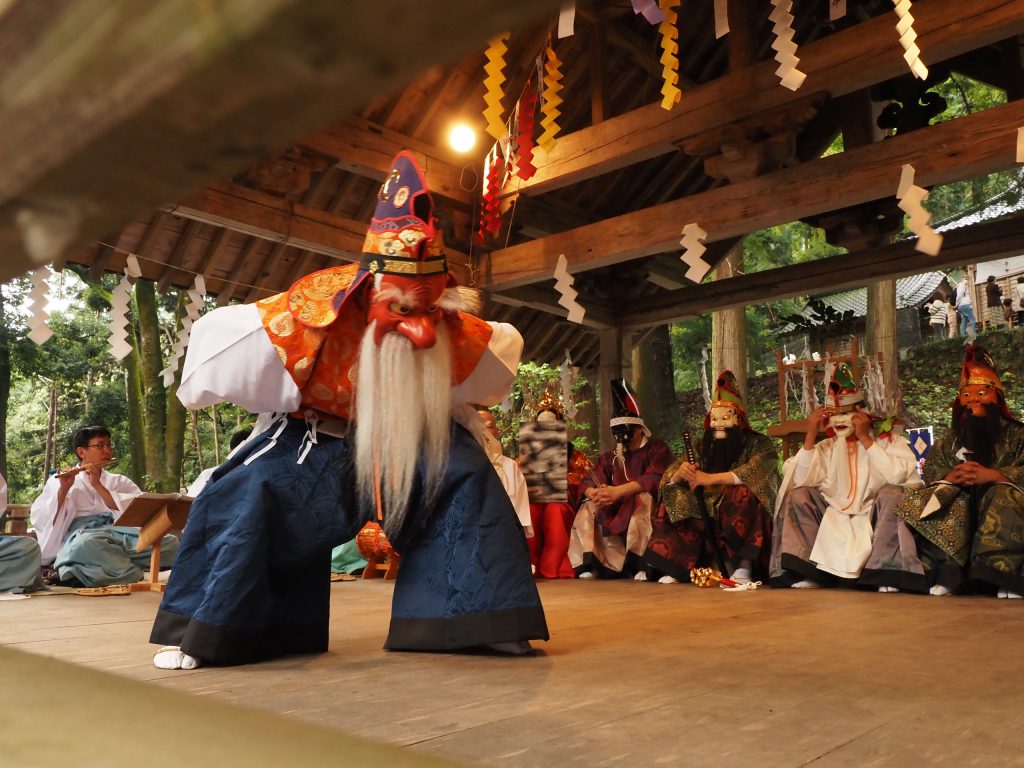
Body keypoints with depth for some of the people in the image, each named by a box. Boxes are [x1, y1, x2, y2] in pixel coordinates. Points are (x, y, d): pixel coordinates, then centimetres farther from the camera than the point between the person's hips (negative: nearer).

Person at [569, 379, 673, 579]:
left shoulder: (657, 449, -4)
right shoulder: (610, 457, 13)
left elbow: (654, 479, -24)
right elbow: (588, 482, -1)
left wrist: (617, 491, -37)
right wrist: (595, 493, -28)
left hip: (649, 512, -5)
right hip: (617, 514, 6)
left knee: (643, 497, -34)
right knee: (589, 508, -13)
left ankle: (639, 564, -37)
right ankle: (588, 565, -26)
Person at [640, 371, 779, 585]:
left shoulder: (759, 444, -1)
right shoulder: (704, 447, 10)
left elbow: (755, 473, -23)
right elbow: (668, 478, 2)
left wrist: (711, 479, -26)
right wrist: (680, 473, -22)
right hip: (707, 514, 5)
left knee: (742, 493, -31)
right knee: (673, 501, -12)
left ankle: (743, 566, -33)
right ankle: (672, 566, -25)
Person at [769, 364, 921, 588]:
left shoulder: (889, 441, 1)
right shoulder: (825, 447, 10)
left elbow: (896, 477, -20)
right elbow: (802, 482, -6)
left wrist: (865, 439, -16)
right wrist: (810, 436, -9)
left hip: (876, 516, -3)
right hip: (835, 517, 3)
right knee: (798, 496, -16)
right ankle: (808, 571, -21)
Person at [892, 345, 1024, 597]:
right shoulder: (951, 438, 21)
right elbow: (930, 469, 7)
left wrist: (991, 475, -21)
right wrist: (950, 477, -16)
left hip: (1000, 501, -2)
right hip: (962, 504, 2)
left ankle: (1000, 573, -39)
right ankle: (948, 570, -37)